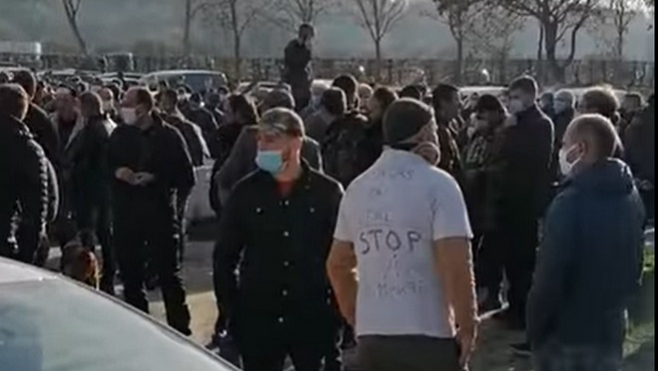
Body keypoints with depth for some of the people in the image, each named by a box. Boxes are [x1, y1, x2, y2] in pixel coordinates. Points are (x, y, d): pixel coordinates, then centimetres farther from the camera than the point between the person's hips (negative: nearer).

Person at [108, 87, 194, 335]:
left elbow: (186, 178, -4)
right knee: (130, 276, 10)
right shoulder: (119, 135, 8)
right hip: (126, 214, 4)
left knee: (168, 274, -1)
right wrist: (116, 171, -7)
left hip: (160, 214, -4)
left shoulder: (169, 136, -4)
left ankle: (180, 330, 7)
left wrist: (155, 178, -16)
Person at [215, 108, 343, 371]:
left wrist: (338, 309, -3)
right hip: (258, 318, 1)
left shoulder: (327, 192, -2)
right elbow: (225, 256, 6)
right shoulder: (246, 192, 1)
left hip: (313, 318, -1)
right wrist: (230, 308, 0)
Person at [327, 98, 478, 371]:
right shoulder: (437, 184, -9)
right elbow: (456, 267, -17)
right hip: (428, 336, -6)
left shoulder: (357, 189, 10)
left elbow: (338, 264, 17)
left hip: (371, 335, 6)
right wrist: (467, 325, -7)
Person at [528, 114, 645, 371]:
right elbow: (635, 265, 13)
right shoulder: (630, 196, 4)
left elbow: (550, 276, -20)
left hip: (567, 333, -7)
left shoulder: (571, 202, -22)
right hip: (610, 328, 7)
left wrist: (535, 329, -10)